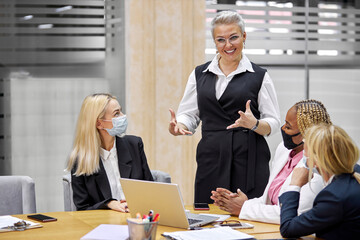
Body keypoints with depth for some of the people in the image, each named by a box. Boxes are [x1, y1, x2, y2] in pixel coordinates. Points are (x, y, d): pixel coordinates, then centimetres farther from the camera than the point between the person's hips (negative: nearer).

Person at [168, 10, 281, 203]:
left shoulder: (259, 76, 5)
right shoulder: (200, 75, 13)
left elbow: (273, 123, 3)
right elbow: (189, 115, 14)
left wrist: (254, 124, -17)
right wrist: (178, 127, -7)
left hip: (248, 159, -2)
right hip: (211, 160, 2)